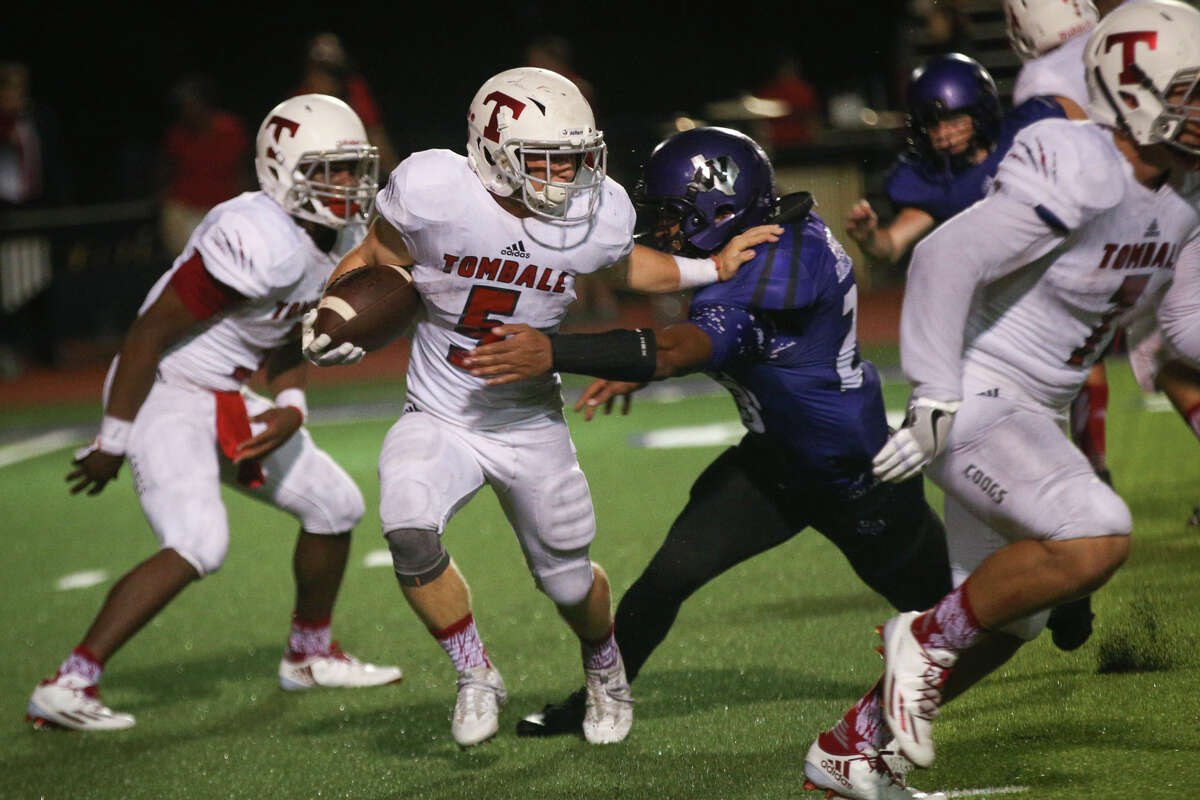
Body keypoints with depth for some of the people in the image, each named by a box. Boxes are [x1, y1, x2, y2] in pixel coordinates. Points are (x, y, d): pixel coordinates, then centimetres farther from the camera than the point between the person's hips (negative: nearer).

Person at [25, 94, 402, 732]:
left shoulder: (340, 240, 3)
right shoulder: (257, 241, -27)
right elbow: (149, 333, -22)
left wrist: (290, 407, -2)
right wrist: (113, 442, -17)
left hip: (227, 402, 10)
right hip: (163, 393, -10)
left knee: (335, 505, 16)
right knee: (198, 546, -25)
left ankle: (310, 654, 38)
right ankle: (67, 688, -21)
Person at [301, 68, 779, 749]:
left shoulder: (596, 213, -14)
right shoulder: (435, 193, -22)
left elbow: (624, 266, 11)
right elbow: (372, 261, -4)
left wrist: (711, 269, 1)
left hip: (532, 425, 2)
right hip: (440, 418, -2)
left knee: (567, 579, 11)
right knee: (410, 533, -28)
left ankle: (607, 669, 49)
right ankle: (478, 677, -3)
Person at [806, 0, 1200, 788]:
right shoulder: (1079, 176, -24)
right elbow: (947, 259, -28)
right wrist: (935, 403, -26)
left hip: (1034, 417, 10)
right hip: (976, 404, -10)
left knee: (1008, 620, 18)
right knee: (1096, 539, -30)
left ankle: (853, 739, 35)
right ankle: (929, 637, -8)